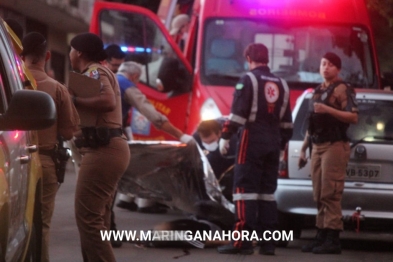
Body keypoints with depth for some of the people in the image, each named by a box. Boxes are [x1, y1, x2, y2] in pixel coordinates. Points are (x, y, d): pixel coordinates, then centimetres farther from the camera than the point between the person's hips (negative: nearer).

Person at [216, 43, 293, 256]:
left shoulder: (248, 80, -5)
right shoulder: (281, 85, 15)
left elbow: (237, 113, -13)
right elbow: (287, 121, 18)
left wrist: (225, 137, -9)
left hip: (252, 141, -6)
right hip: (273, 143, 6)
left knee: (245, 189, -8)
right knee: (268, 190, 9)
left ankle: (243, 240, -15)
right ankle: (267, 241, 6)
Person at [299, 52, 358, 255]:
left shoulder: (342, 89, -4)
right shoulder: (318, 91, 21)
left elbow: (353, 117, -15)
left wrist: (328, 110, -24)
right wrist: (303, 149, 21)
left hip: (334, 145, -8)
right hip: (317, 147, 8)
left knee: (330, 194, -12)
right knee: (319, 196, 7)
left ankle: (332, 239, -14)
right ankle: (321, 236, 10)